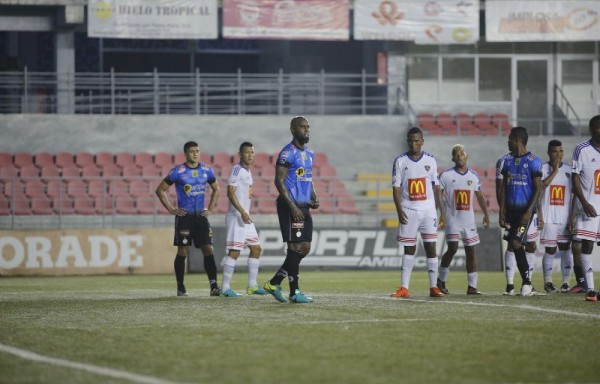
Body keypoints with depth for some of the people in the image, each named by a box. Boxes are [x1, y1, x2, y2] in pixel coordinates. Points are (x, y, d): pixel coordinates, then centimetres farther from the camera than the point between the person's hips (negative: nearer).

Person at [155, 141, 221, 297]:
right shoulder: (178, 171, -6)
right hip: (184, 216, -3)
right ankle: (180, 287, 8)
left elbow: (215, 189, 22)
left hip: (201, 216, 3)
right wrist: (171, 209, -4)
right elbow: (160, 190, 0)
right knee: (183, 251, -2)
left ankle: (214, 286, -7)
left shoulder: (207, 170, 5)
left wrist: (210, 208, 10)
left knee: (208, 250, -4)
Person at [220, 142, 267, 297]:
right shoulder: (237, 169, -12)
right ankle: (225, 287, -8)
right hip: (236, 216, -10)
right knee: (234, 251, -10)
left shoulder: (248, 171, 17)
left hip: (245, 218, 10)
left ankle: (252, 286, 16)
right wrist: (242, 212, -25)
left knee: (256, 249, 11)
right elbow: (230, 193, -19)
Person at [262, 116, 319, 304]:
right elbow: (279, 181, -15)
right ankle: (294, 292, -1)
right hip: (291, 206, -9)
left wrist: (314, 199, 7)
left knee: (304, 249, 8)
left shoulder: (309, 153, 16)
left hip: (304, 207, 9)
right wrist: (292, 206, -21)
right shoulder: (288, 153, -11)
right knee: (296, 247, -7)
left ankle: (274, 283, 17)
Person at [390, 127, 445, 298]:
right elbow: (396, 188, -1)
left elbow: (436, 187, 9)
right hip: (409, 211, -1)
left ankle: (434, 287, -1)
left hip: (428, 210, 1)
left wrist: (441, 212, 6)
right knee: (409, 250, 3)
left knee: (431, 247, -3)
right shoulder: (400, 161, 1)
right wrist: (399, 210, -12)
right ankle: (404, 288, 4)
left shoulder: (430, 160, 6)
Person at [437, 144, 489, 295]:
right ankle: (441, 280, 5)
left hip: (469, 219, 4)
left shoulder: (474, 176, 9)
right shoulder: (446, 175, -2)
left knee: (471, 251, 2)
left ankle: (472, 286, 6)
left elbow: (480, 197, 17)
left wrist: (486, 214, 10)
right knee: (453, 248, -14)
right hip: (452, 219, -4)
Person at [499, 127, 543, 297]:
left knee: (516, 243, -15)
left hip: (525, 209, -6)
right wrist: (502, 211, 8)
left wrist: (529, 212, -17)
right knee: (515, 245, 4)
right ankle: (527, 282, 10)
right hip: (511, 209, 6)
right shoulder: (508, 160, 11)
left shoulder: (533, 161, -8)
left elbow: (538, 189, -9)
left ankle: (527, 281, -6)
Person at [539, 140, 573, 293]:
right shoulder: (543, 168, 2)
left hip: (565, 217, 3)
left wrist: (573, 217, 5)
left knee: (565, 248, 1)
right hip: (549, 217, -3)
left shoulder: (568, 170, 10)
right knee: (550, 250, -1)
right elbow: (541, 186, -15)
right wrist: (554, 171, -14)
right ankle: (548, 282, 10)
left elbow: (573, 194, 10)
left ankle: (566, 282, 4)